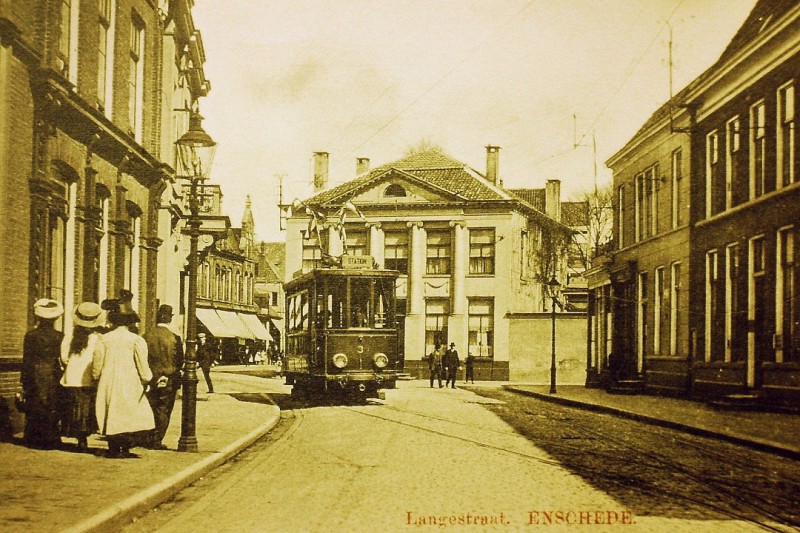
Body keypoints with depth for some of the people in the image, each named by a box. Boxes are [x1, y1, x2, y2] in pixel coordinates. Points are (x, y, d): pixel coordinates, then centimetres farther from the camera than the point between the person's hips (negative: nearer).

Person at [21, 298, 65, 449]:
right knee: (52, 410, 7)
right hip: (53, 377, 0)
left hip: (35, 377, 0)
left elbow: (26, 359, -3)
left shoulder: (31, 335, -6)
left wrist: (24, 380, 3)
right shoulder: (60, 337, -5)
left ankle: (34, 440, 11)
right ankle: (51, 440, 9)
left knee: (35, 410, 8)